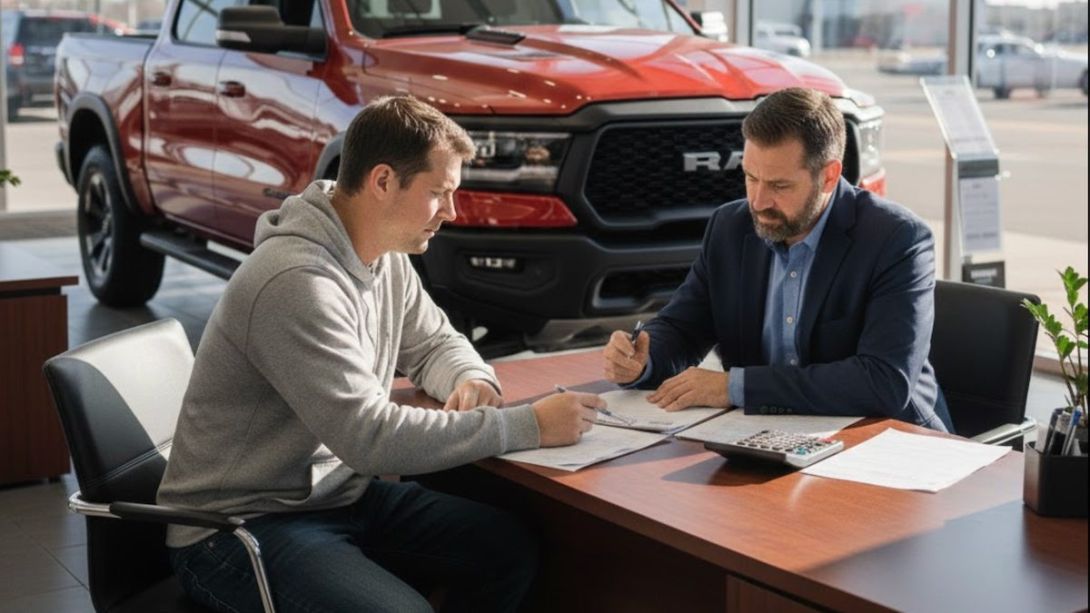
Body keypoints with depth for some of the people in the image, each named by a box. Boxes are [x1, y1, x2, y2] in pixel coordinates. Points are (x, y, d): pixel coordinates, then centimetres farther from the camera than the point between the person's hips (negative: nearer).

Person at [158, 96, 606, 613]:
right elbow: (369, 438, -31)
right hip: (240, 526, -8)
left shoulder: (386, 258, 2)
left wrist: (473, 380, -7)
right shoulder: (297, 282, -27)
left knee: (510, 551, -6)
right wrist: (531, 425, -27)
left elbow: (433, 342, 18)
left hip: (338, 493, 9)